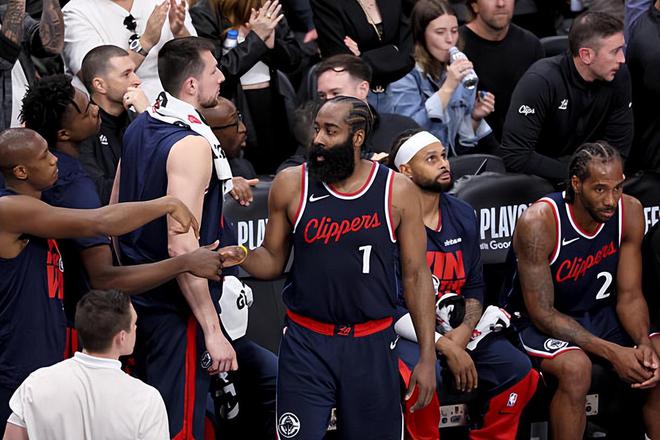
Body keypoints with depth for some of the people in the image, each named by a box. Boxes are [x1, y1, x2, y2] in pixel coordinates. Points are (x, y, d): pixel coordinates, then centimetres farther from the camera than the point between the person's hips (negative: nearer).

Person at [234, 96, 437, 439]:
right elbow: (273, 260, 7)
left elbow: (416, 275, 1)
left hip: (372, 346, 0)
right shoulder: (291, 185, -1)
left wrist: (427, 356, -2)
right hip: (307, 344, 0)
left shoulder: (397, 191, -3)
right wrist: (238, 256, -16)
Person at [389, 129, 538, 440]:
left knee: (519, 372, -9)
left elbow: (474, 287, 13)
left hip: (454, 328, 7)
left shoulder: (463, 216, 9)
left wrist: (464, 330, -9)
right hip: (405, 331, -7)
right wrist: (445, 348, -20)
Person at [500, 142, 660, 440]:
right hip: (539, 323, -6)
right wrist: (612, 352, -29)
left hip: (598, 315, 6)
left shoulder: (629, 212, -11)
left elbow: (629, 296, -3)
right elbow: (542, 313, -23)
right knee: (575, 367, -36)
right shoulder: (538, 222, -26)